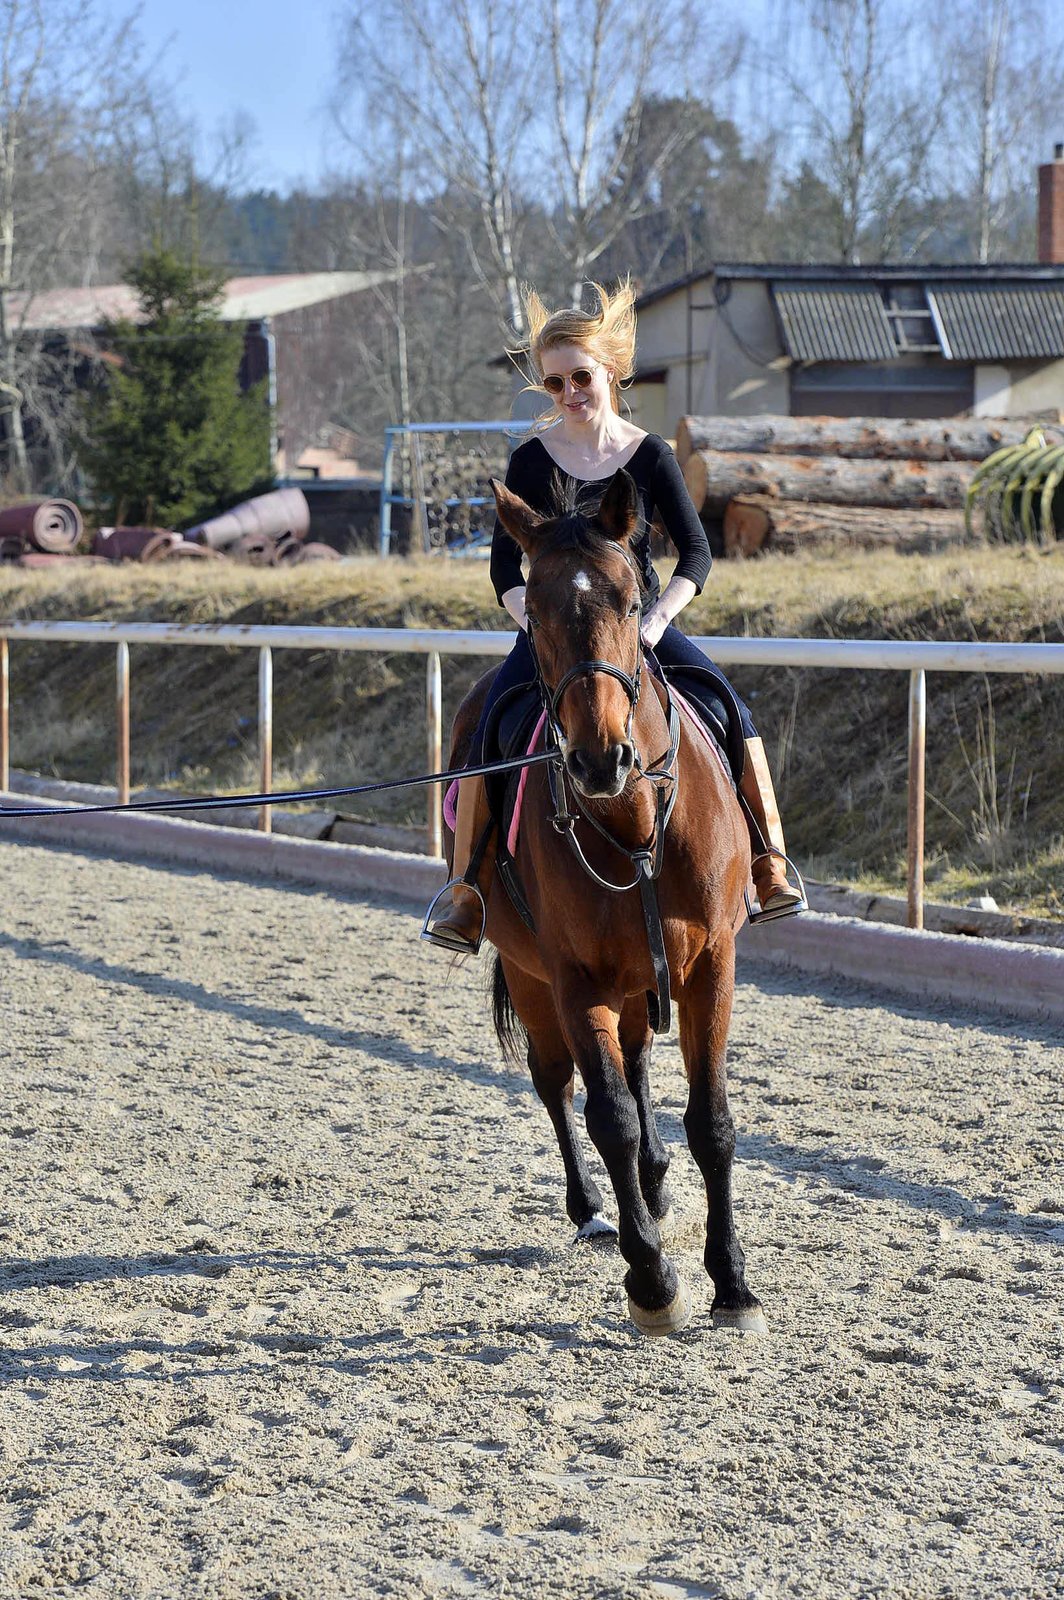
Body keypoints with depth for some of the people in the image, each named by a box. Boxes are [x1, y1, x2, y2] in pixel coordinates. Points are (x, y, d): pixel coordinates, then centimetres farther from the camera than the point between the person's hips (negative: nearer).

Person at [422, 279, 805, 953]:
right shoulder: (532, 461, 2)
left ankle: (771, 862, -13)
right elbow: (505, 566, 3)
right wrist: (535, 620, -15)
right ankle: (466, 890, -21)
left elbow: (697, 555, 0)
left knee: (734, 714, -20)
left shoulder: (650, 455, 1)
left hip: (642, 623, 0)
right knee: (491, 736, -24)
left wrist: (655, 620, -14)